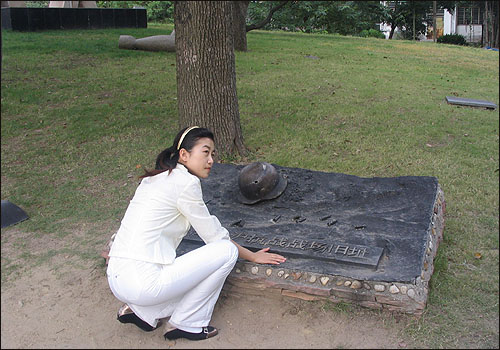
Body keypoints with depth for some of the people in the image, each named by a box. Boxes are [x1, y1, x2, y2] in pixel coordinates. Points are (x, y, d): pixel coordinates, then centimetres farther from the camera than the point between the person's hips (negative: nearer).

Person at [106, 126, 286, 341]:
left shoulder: (155, 178, 15)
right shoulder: (185, 182, -10)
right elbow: (214, 235, -1)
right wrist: (252, 256, 12)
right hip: (142, 282, -9)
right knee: (227, 251, -3)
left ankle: (142, 312, 16)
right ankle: (187, 323, 6)